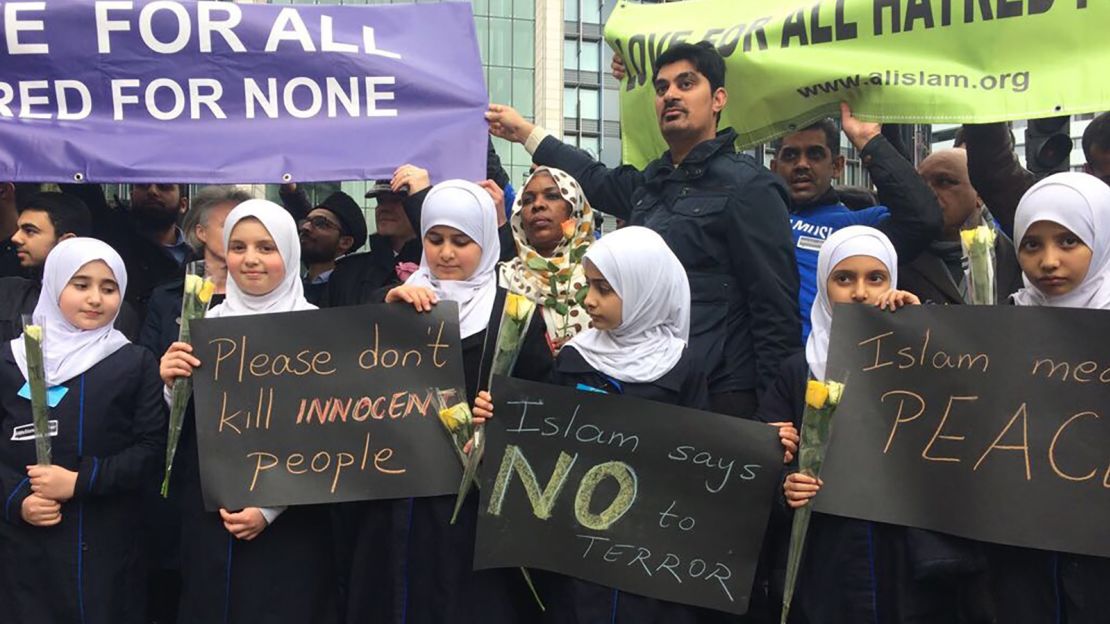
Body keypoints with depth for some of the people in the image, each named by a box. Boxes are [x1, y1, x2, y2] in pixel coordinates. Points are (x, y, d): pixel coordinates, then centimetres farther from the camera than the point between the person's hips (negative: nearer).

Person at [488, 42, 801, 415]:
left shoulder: (748, 186, -8)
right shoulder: (652, 184, 14)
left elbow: (776, 308, -13)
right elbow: (599, 182, 35)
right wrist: (525, 133, 39)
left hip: (718, 398, -7)